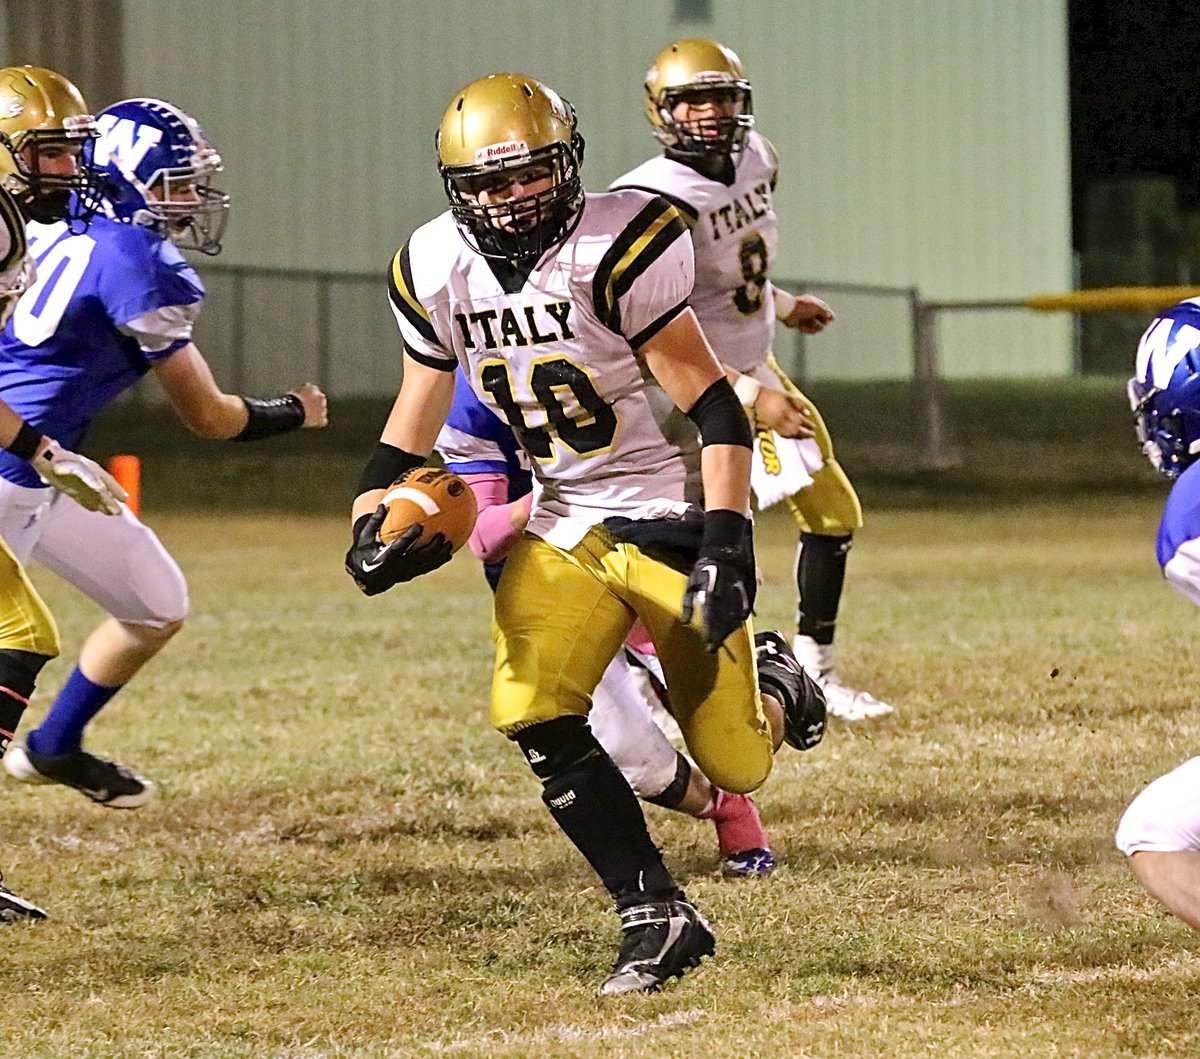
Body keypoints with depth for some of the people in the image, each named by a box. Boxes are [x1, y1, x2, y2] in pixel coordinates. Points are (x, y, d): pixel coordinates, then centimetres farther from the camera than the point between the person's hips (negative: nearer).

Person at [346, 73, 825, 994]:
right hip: (564, 527, 5)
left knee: (733, 769, -2)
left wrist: (726, 543, -28)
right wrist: (373, 522, -8)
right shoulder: (438, 272, -2)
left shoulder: (614, 248, -21)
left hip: (670, 512, -5)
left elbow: (714, 408, -20)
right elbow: (413, 422, 10)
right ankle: (658, 918, -6)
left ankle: (772, 684, 36)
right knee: (533, 716, -18)